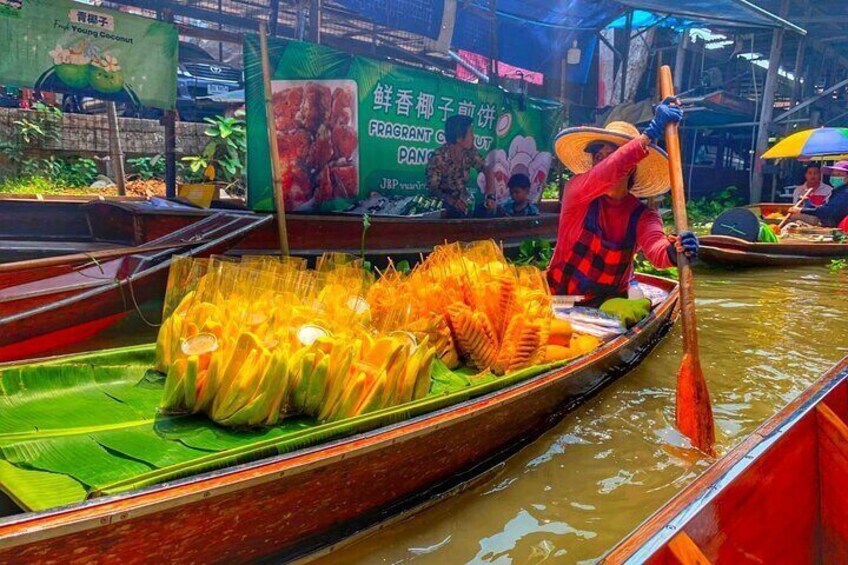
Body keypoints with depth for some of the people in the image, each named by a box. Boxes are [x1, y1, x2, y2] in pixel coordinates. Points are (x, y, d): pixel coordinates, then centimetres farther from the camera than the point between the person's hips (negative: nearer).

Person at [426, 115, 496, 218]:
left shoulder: (470, 152, -5)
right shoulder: (438, 158, -21)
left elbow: (487, 171, -3)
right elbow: (432, 188, -24)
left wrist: (490, 196, -23)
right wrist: (452, 201, -44)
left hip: (463, 201, 5)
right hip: (442, 203, -5)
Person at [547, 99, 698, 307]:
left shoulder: (642, 216, -4)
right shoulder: (576, 190, -9)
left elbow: (656, 250, -24)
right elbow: (606, 173, -30)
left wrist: (672, 252, -47)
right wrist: (650, 132, -37)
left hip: (608, 305, 2)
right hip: (559, 299, -1)